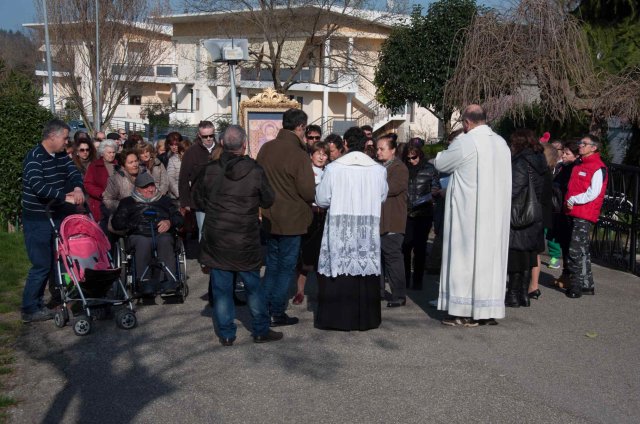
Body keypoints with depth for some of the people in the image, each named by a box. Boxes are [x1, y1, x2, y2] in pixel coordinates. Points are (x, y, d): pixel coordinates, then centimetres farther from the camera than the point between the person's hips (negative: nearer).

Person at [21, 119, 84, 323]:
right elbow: (38, 187, -29)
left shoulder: (61, 155, 8)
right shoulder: (34, 157, -17)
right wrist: (66, 197, -29)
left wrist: (78, 188, -23)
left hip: (57, 216, 8)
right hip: (37, 220, -8)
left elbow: (74, 172, -1)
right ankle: (30, 309, 4)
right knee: (42, 264, -6)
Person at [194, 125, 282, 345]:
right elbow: (268, 201, 1)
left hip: (216, 240, 1)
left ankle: (226, 334, 16)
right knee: (254, 286, 13)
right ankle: (261, 330, 21)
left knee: (221, 288, 10)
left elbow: (199, 201, 5)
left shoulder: (209, 170, -7)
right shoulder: (255, 171, -11)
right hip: (246, 242, -1)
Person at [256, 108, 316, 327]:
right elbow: (308, 192, -19)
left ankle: (265, 309, 24)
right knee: (287, 267, 7)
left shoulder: (266, 148, 0)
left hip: (269, 217, 6)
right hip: (291, 218, -6)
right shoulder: (299, 154, -19)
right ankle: (277, 313, 11)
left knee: (272, 264, 19)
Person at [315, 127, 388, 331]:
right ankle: (365, 318, 16)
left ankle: (337, 318, 8)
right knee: (366, 269, 8)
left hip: (339, 229, -2)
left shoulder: (333, 168, -9)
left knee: (339, 268, 4)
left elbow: (321, 199, -2)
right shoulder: (379, 170, -2)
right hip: (368, 230, 2)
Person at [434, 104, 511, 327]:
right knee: (491, 256, 11)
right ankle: (490, 310, 16)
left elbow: (440, 164, -1)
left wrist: (456, 141, 13)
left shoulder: (465, 142, -13)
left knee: (466, 256, 0)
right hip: (496, 213, 7)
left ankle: (465, 312, 2)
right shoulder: (501, 142, 9)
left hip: (469, 211, -7)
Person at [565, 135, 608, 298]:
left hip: (585, 215, -9)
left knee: (575, 251, -11)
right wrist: (569, 202, 12)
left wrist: (573, 200, -11)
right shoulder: (578, 165, 16)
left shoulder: (598, 168, -9)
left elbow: (593, 193, -16)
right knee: (582, 251, 14)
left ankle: (576, 286, -4)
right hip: (573, 213, 9)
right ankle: (587, 285, 23)